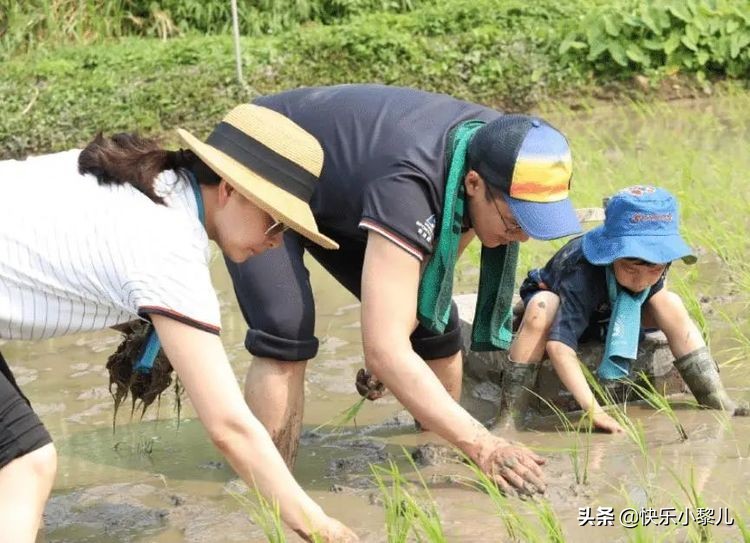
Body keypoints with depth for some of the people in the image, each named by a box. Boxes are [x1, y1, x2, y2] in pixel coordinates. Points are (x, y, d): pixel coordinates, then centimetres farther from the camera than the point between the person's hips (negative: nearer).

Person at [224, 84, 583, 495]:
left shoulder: (496, 149, -21)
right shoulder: (407, 184, -43)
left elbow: (437, 256, -1)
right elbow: (385, 352, -46)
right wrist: (481, 445, -50)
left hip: (337, 194, 7)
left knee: (434, 325, -2)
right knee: (287, 335, -27)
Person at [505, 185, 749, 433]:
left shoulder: (656, 260, -27)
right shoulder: (582, 274, -45)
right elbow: (559, 344, -52)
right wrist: (593, 410, -57)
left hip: (607, 313, 5)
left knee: (670, 304, -18)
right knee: (541, 309, -40)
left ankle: (717, 401, -12)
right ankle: (511, 418, -38)